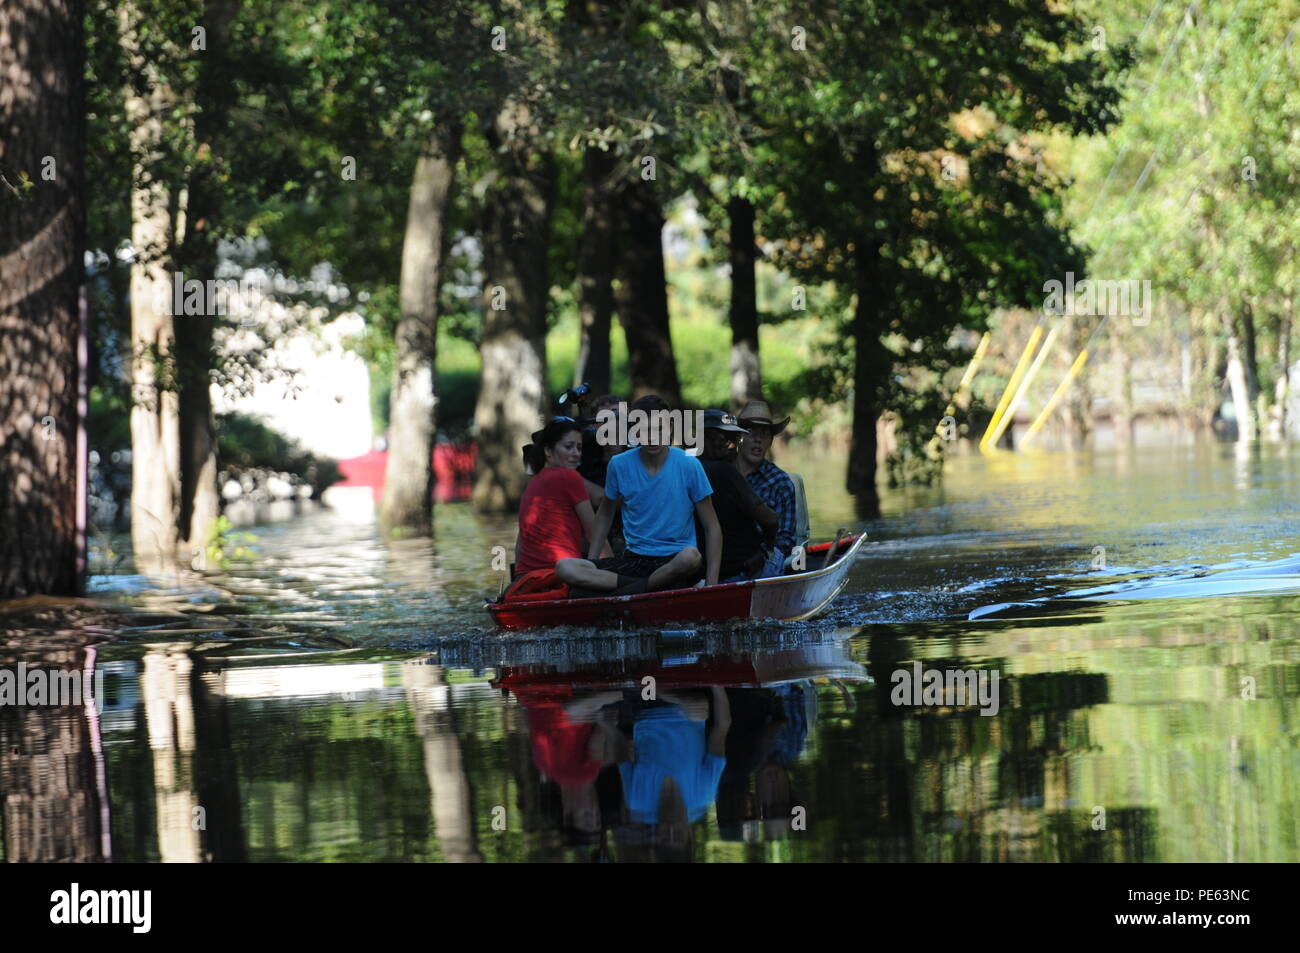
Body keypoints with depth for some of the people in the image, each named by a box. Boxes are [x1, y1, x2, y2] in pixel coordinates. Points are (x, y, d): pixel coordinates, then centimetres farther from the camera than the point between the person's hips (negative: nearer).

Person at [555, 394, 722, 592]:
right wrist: (590, 563, 9)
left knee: (690, 557, -41)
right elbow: (605, 515, 19)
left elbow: (712, 528, -1)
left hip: (673, 561, -3)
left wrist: (711, 583, -12)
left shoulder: (688, 465, -4)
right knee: (564, 568, -21)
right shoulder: (619, 465, 2)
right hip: (634, 559, 3)